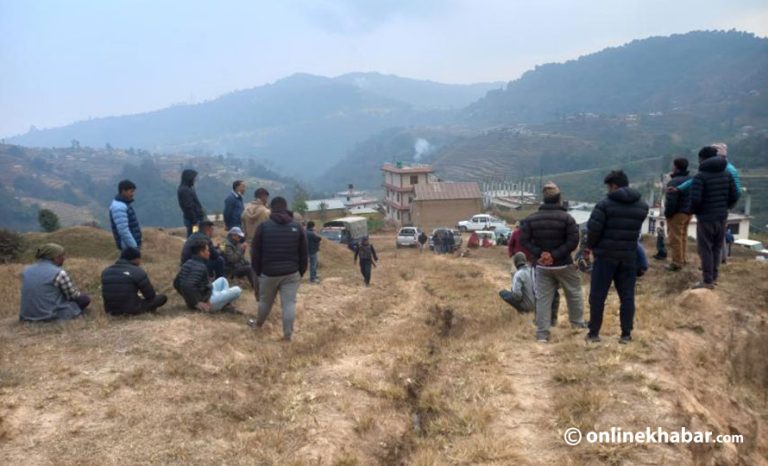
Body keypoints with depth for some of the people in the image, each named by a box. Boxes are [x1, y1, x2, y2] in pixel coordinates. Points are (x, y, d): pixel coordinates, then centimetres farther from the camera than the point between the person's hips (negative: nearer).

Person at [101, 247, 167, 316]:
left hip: (111, 311, 7)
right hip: (132, 310, -7)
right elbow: (150, 295, -6)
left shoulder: (106, 271, 4)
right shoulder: (138, 272, -14)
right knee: (162, 297, 7)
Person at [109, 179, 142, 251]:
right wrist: (134, 247, -24)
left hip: (131, 244, 10)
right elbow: (123, 230, -27)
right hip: (129, 246, -10)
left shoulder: (121, 204, 11)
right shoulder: (119, 207, -22)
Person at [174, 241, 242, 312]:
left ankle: (225, 305, 12)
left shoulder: (188, 263, 6)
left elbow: (176, 283, 13)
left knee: (222, 280, 26)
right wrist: (197, 303, -27)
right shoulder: (199, 267, -22)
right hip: (206, 302, -10)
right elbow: (188, 286, -35)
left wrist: (188, 297, 20)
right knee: (237, 290, -4)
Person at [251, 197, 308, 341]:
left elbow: (255, 252, 0)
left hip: (269, 273, 0)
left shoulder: (263, 226, -4)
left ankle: (259, 323, 40)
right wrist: (301, 272, 14)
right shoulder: (297, 227, 2)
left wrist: (257, 271, 11)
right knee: (289, 303, 0)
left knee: (265, 301, 19)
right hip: (291, 273, 0)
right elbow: (304, 254, 6)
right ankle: (287, 334, -3)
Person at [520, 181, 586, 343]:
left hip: (542, 266, 2)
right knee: (573, 293, 19)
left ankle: (542, 333, 2)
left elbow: (524, 240, -4)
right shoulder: (566, 217, -10)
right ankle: (578, 323, 34)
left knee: (543, 298, 4)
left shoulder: (531, 218, 0)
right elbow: (573, 241, -17)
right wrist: (555, 255, -17)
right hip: (563, 265, -2)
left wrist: (538, 253, -11)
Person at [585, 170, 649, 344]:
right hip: (629, 256, 4)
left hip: (606, 255, -4)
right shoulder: (642, 206, 5)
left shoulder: (605, 204, -11)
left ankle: (594, 333, 11)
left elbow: (593, 229, -14)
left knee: (597, 296, 6)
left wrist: (592, 246, 2)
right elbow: (635, 230, 9)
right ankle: (626, 334, 13)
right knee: (627, 296, 10)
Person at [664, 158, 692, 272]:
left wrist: (667, 213, -12)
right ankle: (683, 259, 29)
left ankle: (677, 263, 0)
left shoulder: (674, 182, -22)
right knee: (683, 236, 20)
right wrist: (690, 209, 19)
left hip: (677, 213, -9)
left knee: (675, 238, -3)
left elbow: (671, 201, -25)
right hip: (688, 212, 9)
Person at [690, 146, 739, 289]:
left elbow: (695, 199, -21)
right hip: (722, 217, 7)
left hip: (706, 218, -7)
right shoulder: (727, 174, 5)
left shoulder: (700, 176, -15)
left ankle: (707, 281, 3)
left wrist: (695, 211, 0)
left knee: (705, 250, 1)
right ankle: (713, 277, 25)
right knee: (716, 248, 16)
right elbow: (734, 196, 6)